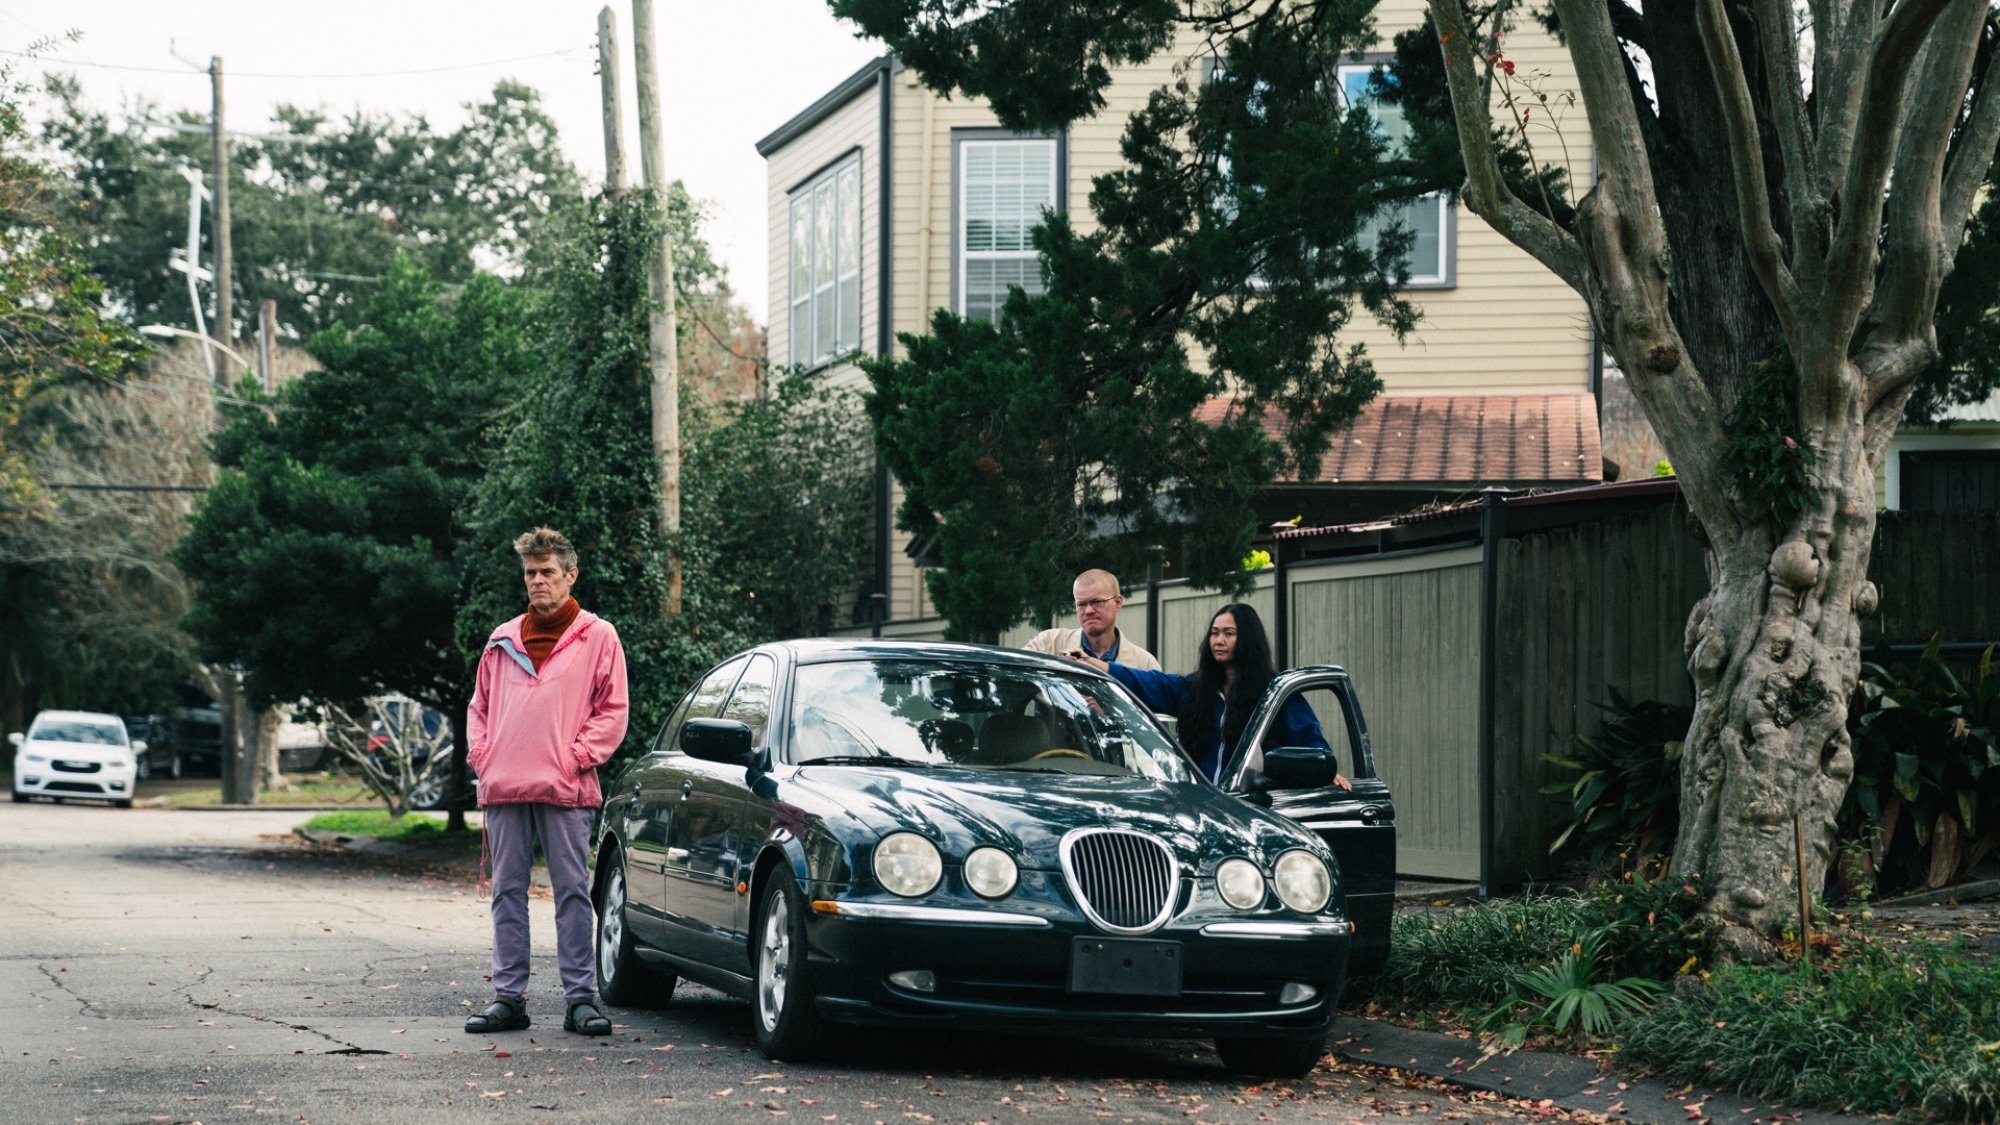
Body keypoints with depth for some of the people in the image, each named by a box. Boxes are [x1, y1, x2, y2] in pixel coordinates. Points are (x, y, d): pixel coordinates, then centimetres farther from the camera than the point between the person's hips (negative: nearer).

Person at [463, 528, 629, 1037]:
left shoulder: (598, 637, 5)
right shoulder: (502, 640, 17)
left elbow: (613, 710, 1)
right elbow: (480, 705, 21)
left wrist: (578, 756, -8)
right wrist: (481, 754, 5)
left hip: (564, 788, -4)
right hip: (504, 787, 4)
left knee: (572, 891, -2)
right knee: (507, 891, 5)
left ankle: (581, 998, 0)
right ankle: (508, 996, 8)